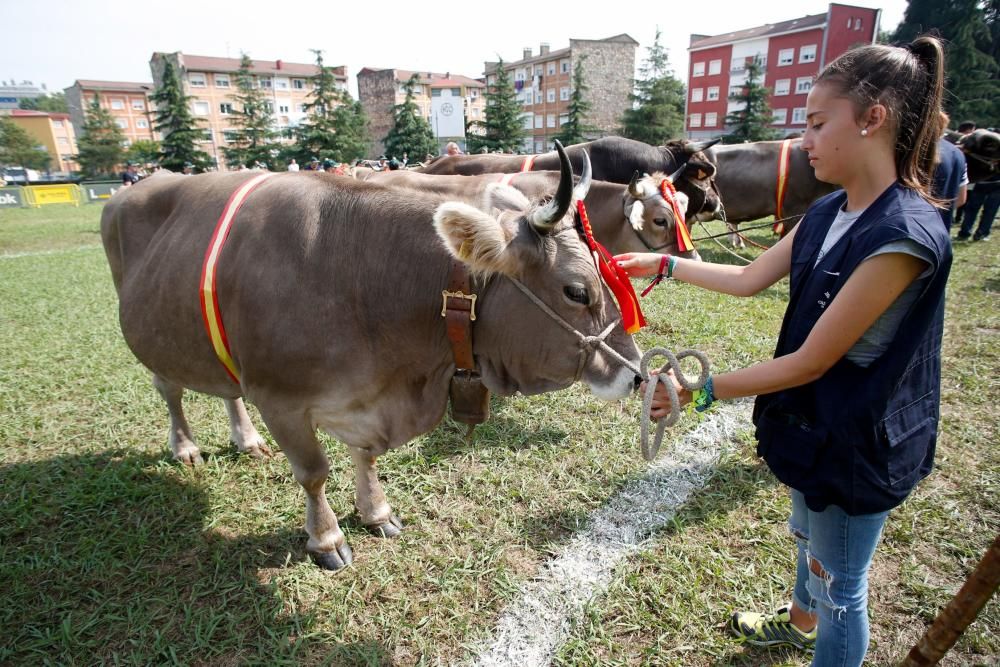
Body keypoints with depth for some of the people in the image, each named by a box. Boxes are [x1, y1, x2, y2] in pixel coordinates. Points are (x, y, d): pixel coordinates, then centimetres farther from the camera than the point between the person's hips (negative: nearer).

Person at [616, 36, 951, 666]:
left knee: (840, 584, 15)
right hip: (814, 422, 9)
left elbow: (811, 360, -28)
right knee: (807, 537, 32)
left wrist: (702, 391, -24)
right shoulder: (828, 212, -3)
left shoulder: (906, 234, -29)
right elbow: (751, 278, 6)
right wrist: (662, 263, 6)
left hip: (859, 443, -9)